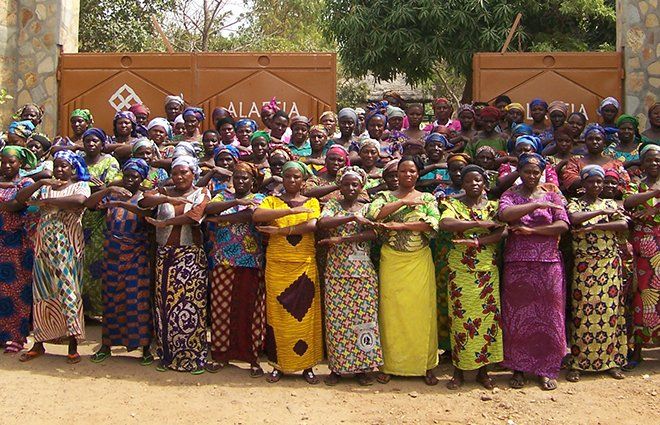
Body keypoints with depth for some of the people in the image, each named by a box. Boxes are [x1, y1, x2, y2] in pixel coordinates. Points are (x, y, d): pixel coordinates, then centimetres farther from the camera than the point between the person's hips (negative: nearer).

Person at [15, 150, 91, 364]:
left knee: (69, 291, -4)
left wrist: (47, 201, -13)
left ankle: (73, 345, 1)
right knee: (42, 293, 6)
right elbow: (20, 198, 4)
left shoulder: (80, 186, 3)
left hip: (68, 248, -4)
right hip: (44, 247, 4)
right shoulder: (45, 188, 16)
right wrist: (41, 183, -8)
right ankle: (39, 343, 15)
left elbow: (79, 200, -20)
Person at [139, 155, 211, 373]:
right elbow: (144, 201, -4)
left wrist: (162, 223, -9)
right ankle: (167, 355, 13)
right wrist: (167, 199, -19)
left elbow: (194, 216, -13)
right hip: (165, 254, 3)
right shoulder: (165, 192, 14)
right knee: (165, 302, 2)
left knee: (190, 303, -6)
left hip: (191, 255, -3)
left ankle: (194, 356, 2)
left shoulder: (201, 194, 6)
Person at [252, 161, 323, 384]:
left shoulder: (312, 202, 10)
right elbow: (256, 215, -13)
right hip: (276, 265, 0)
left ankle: (307, 365, 11)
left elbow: (311, 225, -11)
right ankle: (279, 365, 12)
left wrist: (279, 230, -15)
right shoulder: (271, 201, 9)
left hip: (305, 265, 0)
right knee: (277, 315, 2)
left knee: (304, 314, 2)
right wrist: (291, 210, -18)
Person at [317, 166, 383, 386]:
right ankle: (337, 367, 12)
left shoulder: (367, 209, 9)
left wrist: (341, 239, -16)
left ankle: (362, 367, 11)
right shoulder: (332, 205, 8)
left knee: (363, 316, 0)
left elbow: (373, 233, -9)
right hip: (336, 271, 0)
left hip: (363, 272, 1)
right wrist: (353, 217, -21)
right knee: (336, 318, 1)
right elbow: (322, 223, -13)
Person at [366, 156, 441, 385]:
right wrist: (404, 202, -12)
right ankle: (389, 364, 12)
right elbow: (373, 214, -13)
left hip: (419, 261, 0)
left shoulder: (428, 198, 8)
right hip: (391, 261, 0)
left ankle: (426, 366, 11)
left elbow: (433, 223, -11)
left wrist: (399, 225, -16)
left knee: (421, 310, 1)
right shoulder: (385, 196, 8)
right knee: (391, 311, 1)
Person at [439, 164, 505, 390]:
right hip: (460, 268, -1)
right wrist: (480, 224, -18)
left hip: (487, 268, 2)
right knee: (460, 315, -2)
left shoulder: (492, 206, 10)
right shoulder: (454, 204, 5)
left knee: (488, 315, 0)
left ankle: (483, 369, 11)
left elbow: (500, 232, -4)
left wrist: (477, 241, -19)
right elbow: (445, 223, -17)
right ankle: (459, 370, 8)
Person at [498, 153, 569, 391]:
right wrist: (537, 205, -18)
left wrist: (531, 230, -11)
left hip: (548, 264, 1)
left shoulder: (552, 194, 8)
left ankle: (546, 370, 13)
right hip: (517, 265, 0)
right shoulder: (510, 195, 6)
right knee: (517, 316, 2)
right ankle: (518, 369, 13)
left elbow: (563, 225, -4)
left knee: (548, 316, 3)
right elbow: (505, 214, -16)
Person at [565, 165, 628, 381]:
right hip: (584, 265, -3)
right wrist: (602, 213, -11)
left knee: (610, 310, 3)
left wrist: (594, 227, -13)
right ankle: (576, 363, 2)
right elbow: (574, 218, -18)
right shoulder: (574, 204, 6)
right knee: (583, 311, -4)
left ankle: (611, 360, 13)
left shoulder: (610, 204, 13)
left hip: (610, 264, 3)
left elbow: (624, 225, -4)